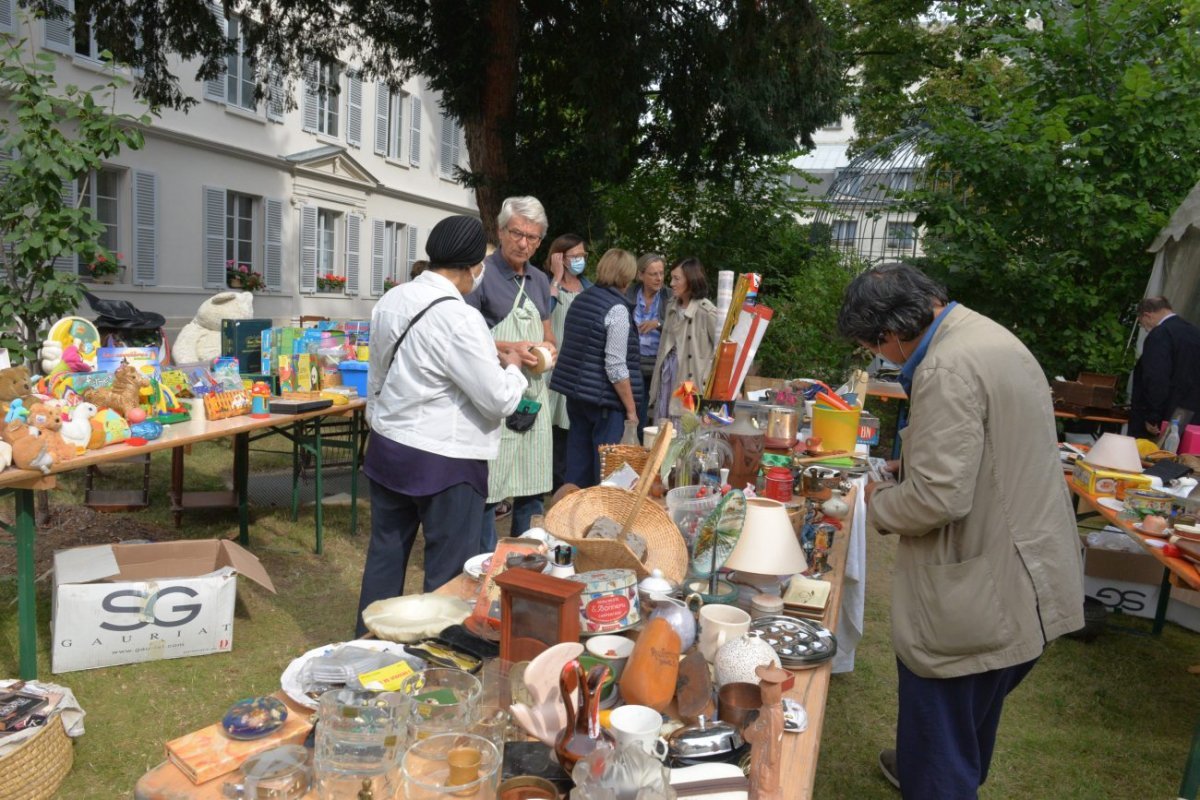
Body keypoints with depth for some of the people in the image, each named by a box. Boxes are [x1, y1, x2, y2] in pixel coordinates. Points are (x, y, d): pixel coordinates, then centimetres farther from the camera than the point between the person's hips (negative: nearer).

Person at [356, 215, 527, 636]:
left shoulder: (391, 300, 1)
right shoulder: (459, 319, -23)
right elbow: (500, 399, -18)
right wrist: (512, 368, 1)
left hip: (387, 447, 8)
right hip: (443, 462, -8)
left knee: (384, 555, 20)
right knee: (449, 572, 8)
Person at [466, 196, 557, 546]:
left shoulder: (540, 280, 13)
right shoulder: (483, 274, -8)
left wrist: (550, 347, 1)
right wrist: (510, 348, -22)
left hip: (534, 397, 7)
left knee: (533, 486, 14)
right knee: (488, 487, 0)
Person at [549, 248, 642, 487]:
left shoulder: (581, 299, 10)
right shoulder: (617, 309, -14)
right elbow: (615, 367, -19)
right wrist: (631, 408, -11)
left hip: (574, 393, 8)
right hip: (604, 399, -8)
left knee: (578, 463, 14)